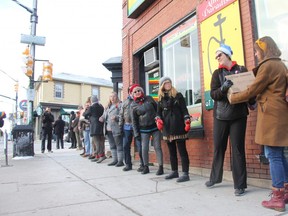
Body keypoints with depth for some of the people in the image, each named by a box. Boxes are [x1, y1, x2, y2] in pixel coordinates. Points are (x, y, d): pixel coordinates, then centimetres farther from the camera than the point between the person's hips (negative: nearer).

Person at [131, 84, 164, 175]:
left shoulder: (149, 98, 3)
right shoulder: (133, 105, 1)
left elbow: (157, 109, 10)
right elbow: (134, 120, 3)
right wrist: (136, 133, -1)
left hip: (155, 127, 0)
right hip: (143, 130, 0)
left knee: (157, 147, -1)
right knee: (144, 149, 0)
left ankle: (160, 167, 6)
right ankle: (146, 167, 18)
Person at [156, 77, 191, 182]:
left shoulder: (178, 95, 1)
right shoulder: (161, 98, 12)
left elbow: (184, 110, -3)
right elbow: (159, 112, 14)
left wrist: (187, 122, -13)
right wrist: (158, 120, -6)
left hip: (178, 127, -5)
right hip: (167, 128, 5)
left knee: (182, 150, -5)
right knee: (171, 151, 13)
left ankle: (185, 173, -3)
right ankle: (174, 171, 24)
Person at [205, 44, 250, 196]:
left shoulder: (241, 70, 5)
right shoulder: (217, 73, 7)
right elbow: (213, 94, -3)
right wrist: (223, 88, -23)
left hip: (238, 115, -2)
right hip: (220, 116, 2)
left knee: (238, 149, 1)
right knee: (218, 148, 10)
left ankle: (240, 185, 10)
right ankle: (215, 177, 28)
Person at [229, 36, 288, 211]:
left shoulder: (267, 65, -10)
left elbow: (253, 90, -8)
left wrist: (233, 98, 4)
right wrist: (258, 99, 20)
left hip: (271, 114, -9)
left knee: (273, 156, -6)